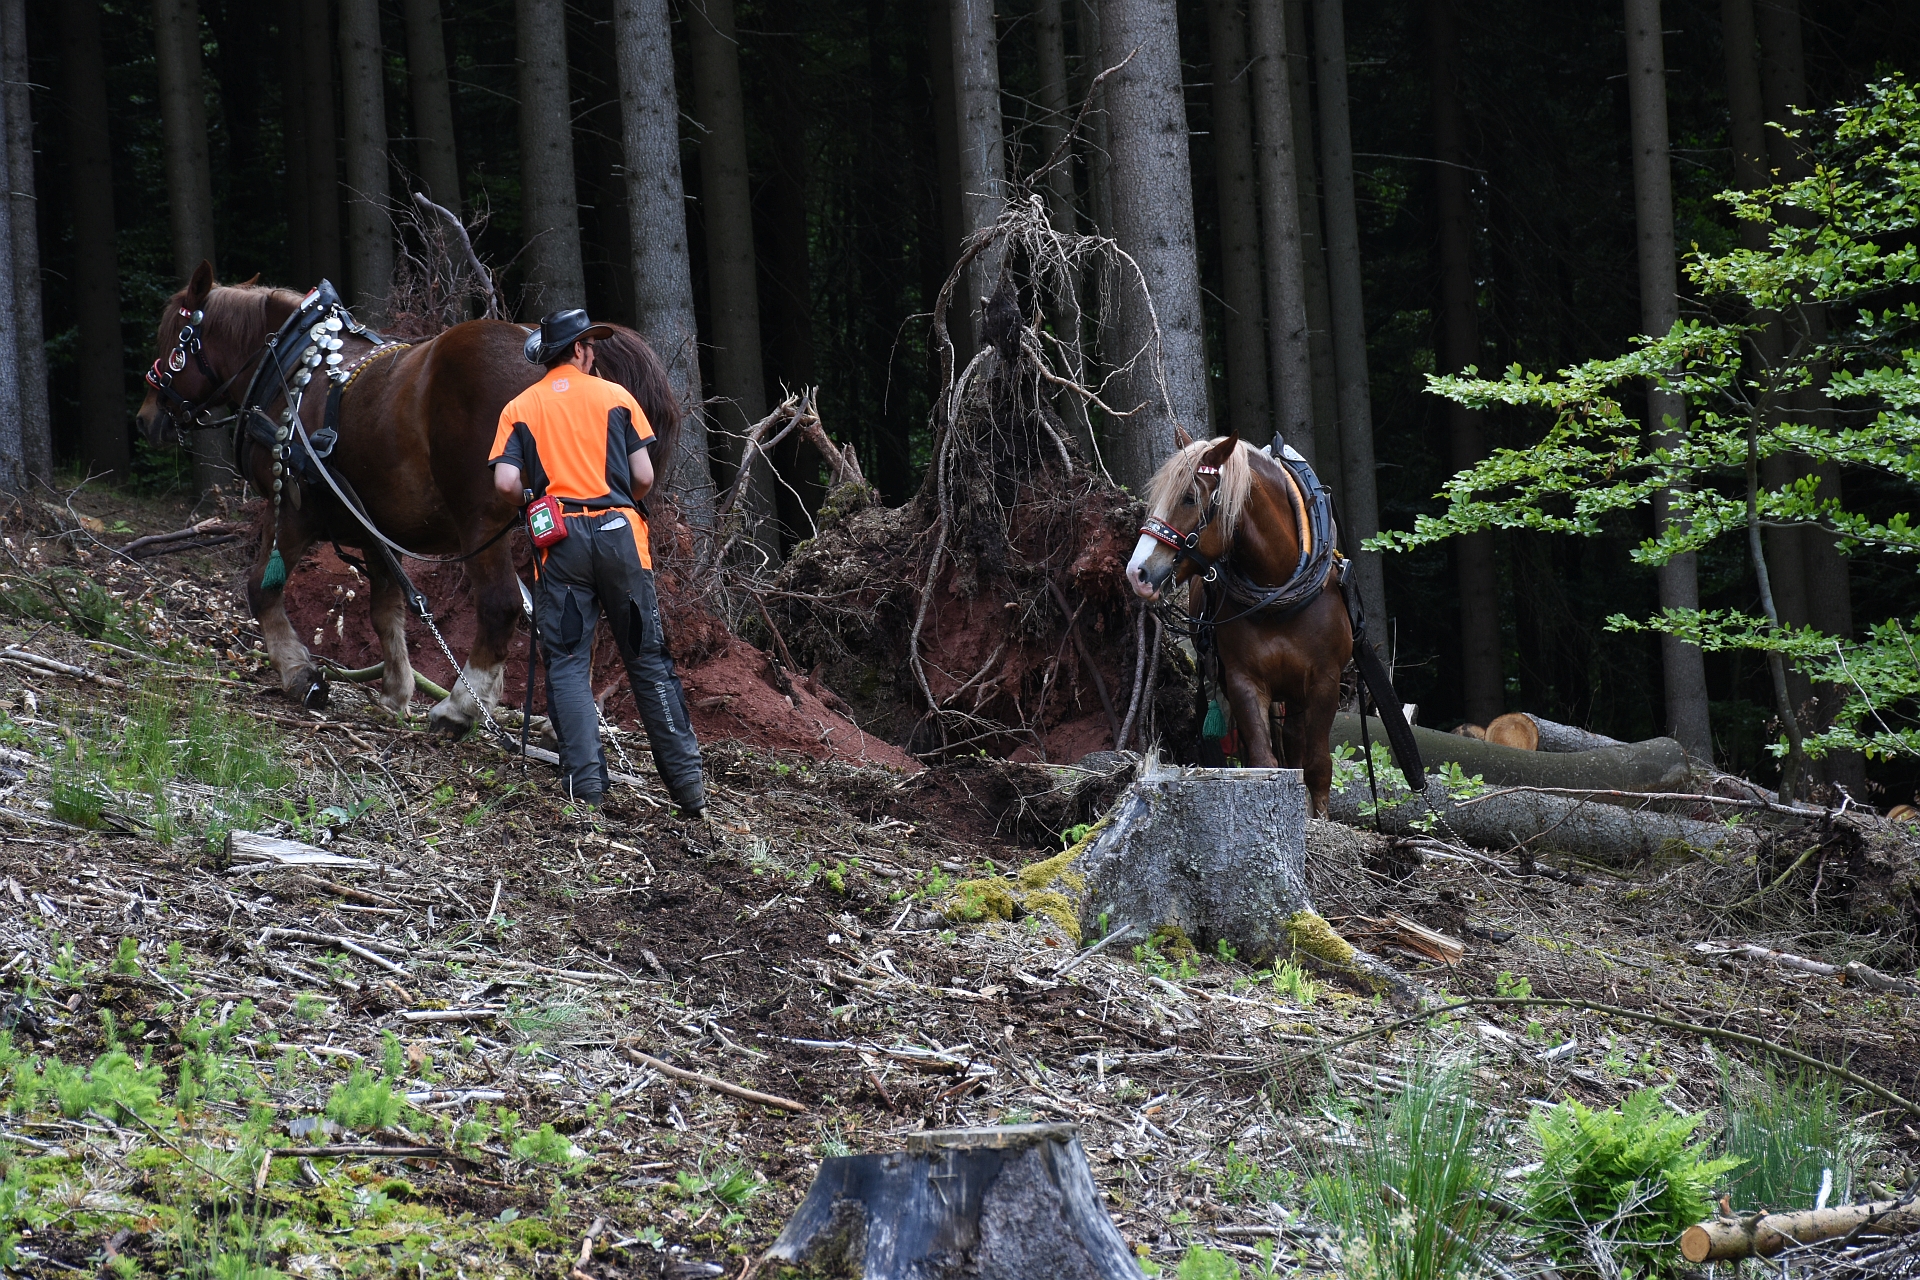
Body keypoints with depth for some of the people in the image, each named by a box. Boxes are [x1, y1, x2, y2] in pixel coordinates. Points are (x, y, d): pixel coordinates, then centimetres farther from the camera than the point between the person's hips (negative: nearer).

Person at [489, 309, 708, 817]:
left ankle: (586, 783, -11)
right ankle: (688, 784, 5)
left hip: (559, 542, 0)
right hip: (619, 533, 0)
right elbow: (644, 476, 3)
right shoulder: (614, 396, 8)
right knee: (648, 660, 6)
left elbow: (506, 481, -4)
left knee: (567, 663, 1)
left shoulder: (520, 408, 9)